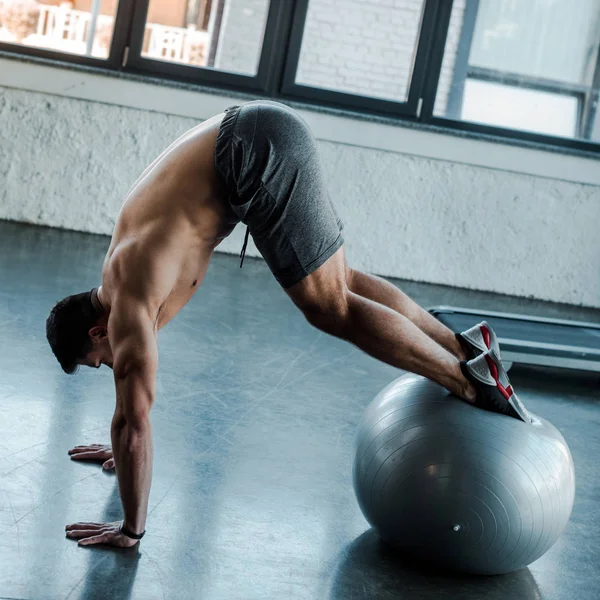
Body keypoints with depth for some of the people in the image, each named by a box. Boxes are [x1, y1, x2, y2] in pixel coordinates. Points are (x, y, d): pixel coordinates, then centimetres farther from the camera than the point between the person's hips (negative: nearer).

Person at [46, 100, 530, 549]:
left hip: (258, 153, -8)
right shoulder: (121, 281, 20)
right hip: (269, 130, 8)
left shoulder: (126, 312, -4)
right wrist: (122, 447, 46)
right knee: (340, 283, 15)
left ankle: (470, 380, -3)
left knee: (331, 308, -4)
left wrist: (130, 530, 3)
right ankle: (464, 345, 15)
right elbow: (141, 361, 38)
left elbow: (134, 422, -6)